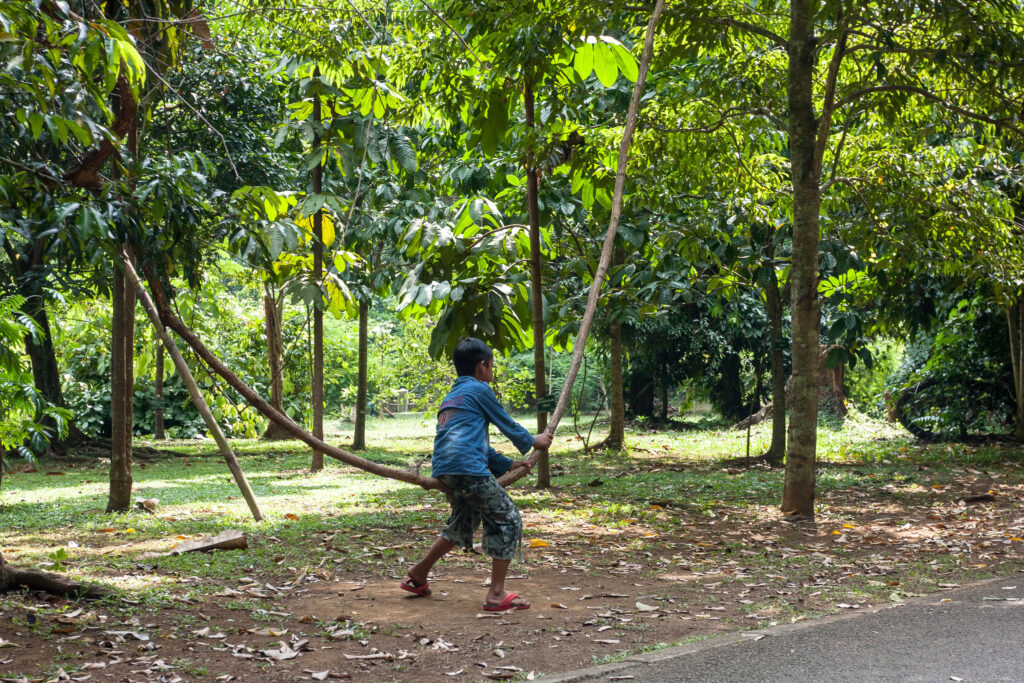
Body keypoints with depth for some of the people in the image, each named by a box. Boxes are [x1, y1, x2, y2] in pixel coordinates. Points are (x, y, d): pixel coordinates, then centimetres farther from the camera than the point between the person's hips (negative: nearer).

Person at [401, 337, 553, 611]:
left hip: (445, 470, 9)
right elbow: (506, 423, 9)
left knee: (463, 522, 28)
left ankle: (419, 573, 34)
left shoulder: (451, 396, 26)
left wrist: (506, 464, 30)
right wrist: (532, 441, 26)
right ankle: (496, 593, -3)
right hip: (468, 468, -9)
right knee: (508, 520, 0)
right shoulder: (479, 389, 1)